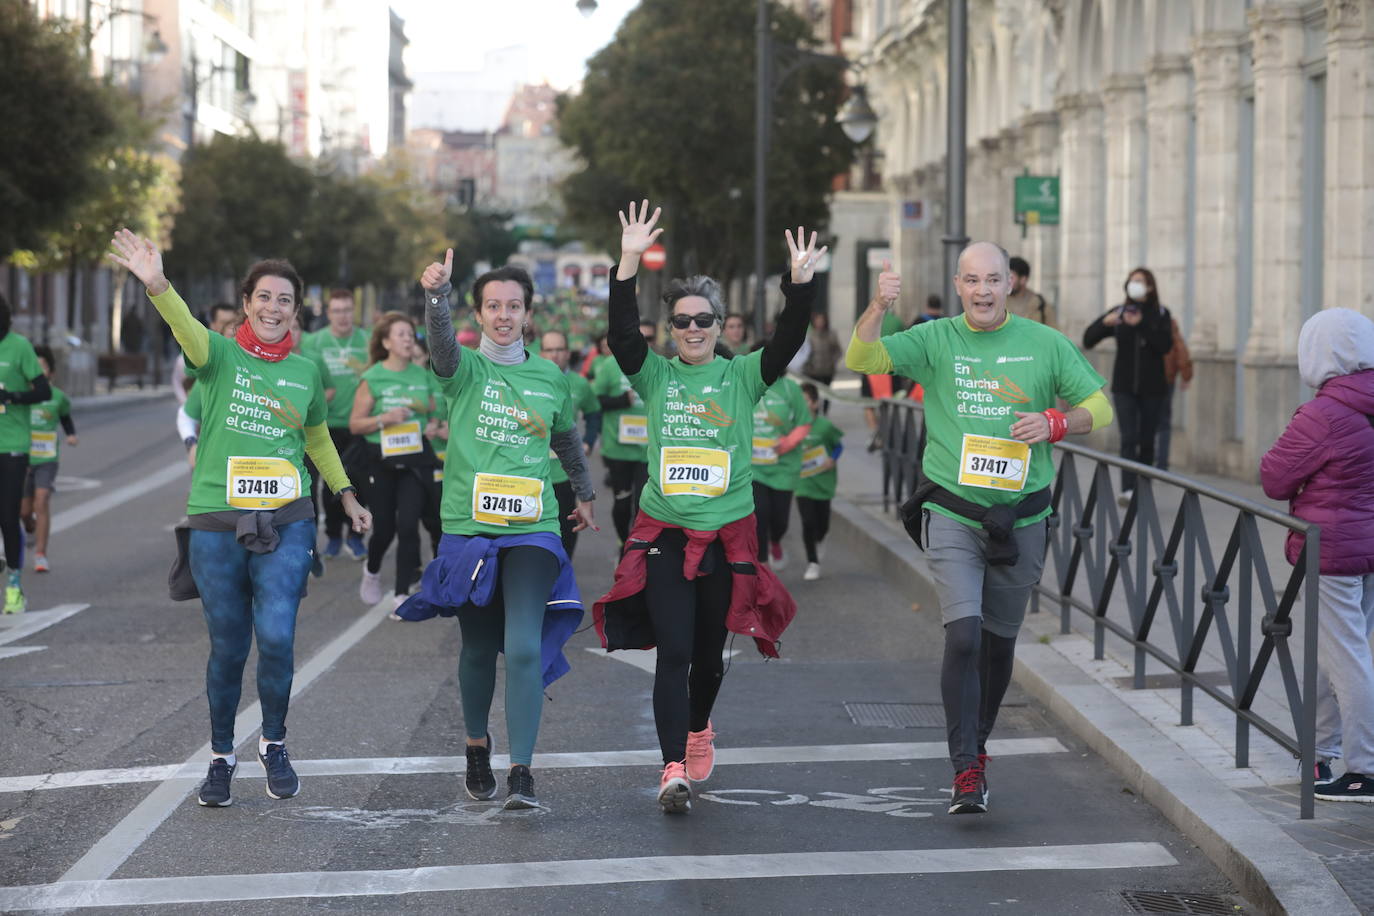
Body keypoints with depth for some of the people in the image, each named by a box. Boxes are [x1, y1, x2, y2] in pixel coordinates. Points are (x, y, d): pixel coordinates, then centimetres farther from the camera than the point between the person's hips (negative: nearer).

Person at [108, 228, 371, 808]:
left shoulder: (306, 372, 9)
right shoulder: (220, 355, -1)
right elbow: (187, 329, -24)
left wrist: (346, 495, 23)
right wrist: (156, 285, -43)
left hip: (286, 525, 1)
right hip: (216, 525, -1)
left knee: (276, 635, -14)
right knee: (228, 648, 6)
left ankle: (274, 743, 9)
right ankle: (221, 757, 25)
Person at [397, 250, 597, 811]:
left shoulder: (551, 378, 8)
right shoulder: (464, 370, 0)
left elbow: (568, 438, 27)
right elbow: (441, 342, -24)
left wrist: (584, 492, 40)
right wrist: (436, 293, -44)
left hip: (533, 532, 0)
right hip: (469, 528, 0)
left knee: (526, 647, -15)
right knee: (479, 649, 11)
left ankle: (521, 772, -15)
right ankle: (477, 746, 36)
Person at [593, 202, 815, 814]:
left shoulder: (743, 377, 3)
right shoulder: (656, 377, 3)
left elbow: (788, 343, -11)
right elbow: (622, 334, -13)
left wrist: (800, 282, -25)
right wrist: (629, 262, -24)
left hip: (727, 534, 1)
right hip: (664, 533, -1)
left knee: (709, 652, 13)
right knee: (672, 653, -10)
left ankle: (698, 728, 41)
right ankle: (674, 769, -15)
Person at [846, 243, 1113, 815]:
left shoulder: (1046, 344, 2)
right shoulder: (935, 340, -1)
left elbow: (1099, 407, 6)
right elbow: (861, 360, -11)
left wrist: (1055, 424, -14)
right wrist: (878, 308, -29)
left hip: (1020, 518, 2)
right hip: (952, 515, -2)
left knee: (1000, 641, 13)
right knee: (963, 636, -16)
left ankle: (976, 744, 35)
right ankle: (966, 772, -15)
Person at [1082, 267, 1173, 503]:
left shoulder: (1160, 314, 2)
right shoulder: (1119, 313, 5)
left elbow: (1166, 345, -13)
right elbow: (1088, 340, 1)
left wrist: (1141, 324, -22)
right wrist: (1105, 323, -18)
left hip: (1152, 388, 0)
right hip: (1124, 386, 0)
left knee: (1147, 440, 5)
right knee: (1129, 437, -13)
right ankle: (1128, 490, -23)